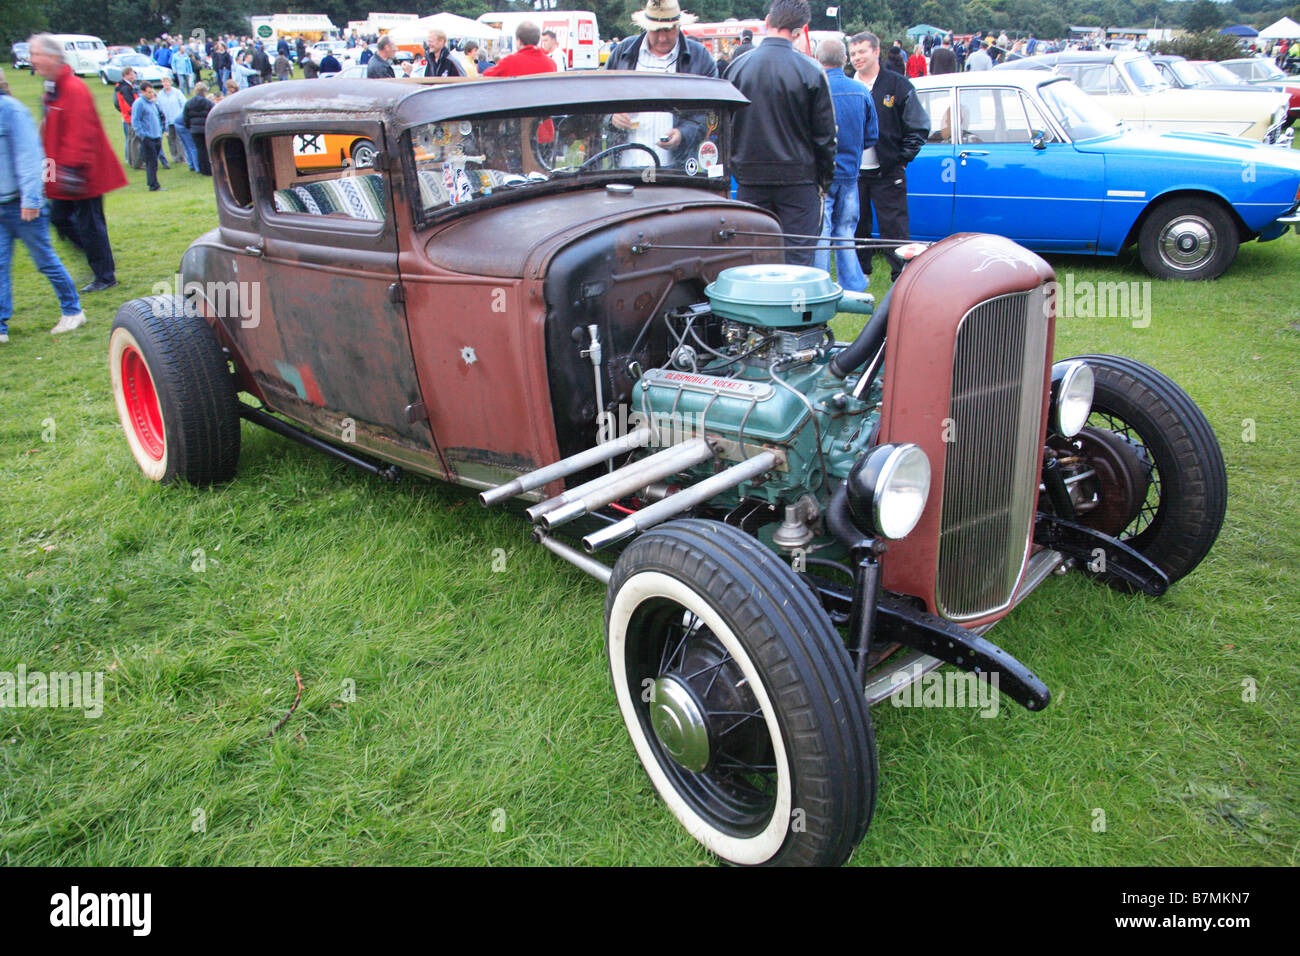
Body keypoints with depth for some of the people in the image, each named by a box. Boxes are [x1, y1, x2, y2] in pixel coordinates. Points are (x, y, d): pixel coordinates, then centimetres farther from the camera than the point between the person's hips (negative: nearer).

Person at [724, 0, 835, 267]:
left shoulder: (737, 67, 0)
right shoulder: (811, 72, -8)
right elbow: (824, 135, -2)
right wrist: (825, 180, 10)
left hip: (750, 178, 3)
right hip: (798, 179, -3)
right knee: (798, 259, 2)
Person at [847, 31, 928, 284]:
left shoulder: (898, 86, 1)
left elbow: (918, 128, 3)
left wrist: (902, 158, -4)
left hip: (887, 173, -3)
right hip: (852, 171, 3)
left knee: (894, 227, -3)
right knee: (856, 227, 10)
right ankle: (860, 273, 24)